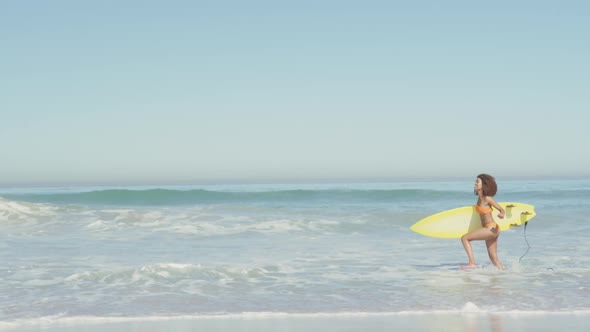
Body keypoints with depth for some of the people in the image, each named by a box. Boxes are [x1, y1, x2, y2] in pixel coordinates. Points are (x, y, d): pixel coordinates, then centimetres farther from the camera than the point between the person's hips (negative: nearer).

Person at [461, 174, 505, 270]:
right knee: (493, 257, 11)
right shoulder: (480, 197, 8)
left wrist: (501, 214, -34)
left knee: (464, 238, -8)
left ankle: (472, 263, -11)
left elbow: (502, 210, -13)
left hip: (491, 228, -9)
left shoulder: (487, 198, -15)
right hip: (490, 230, 9)